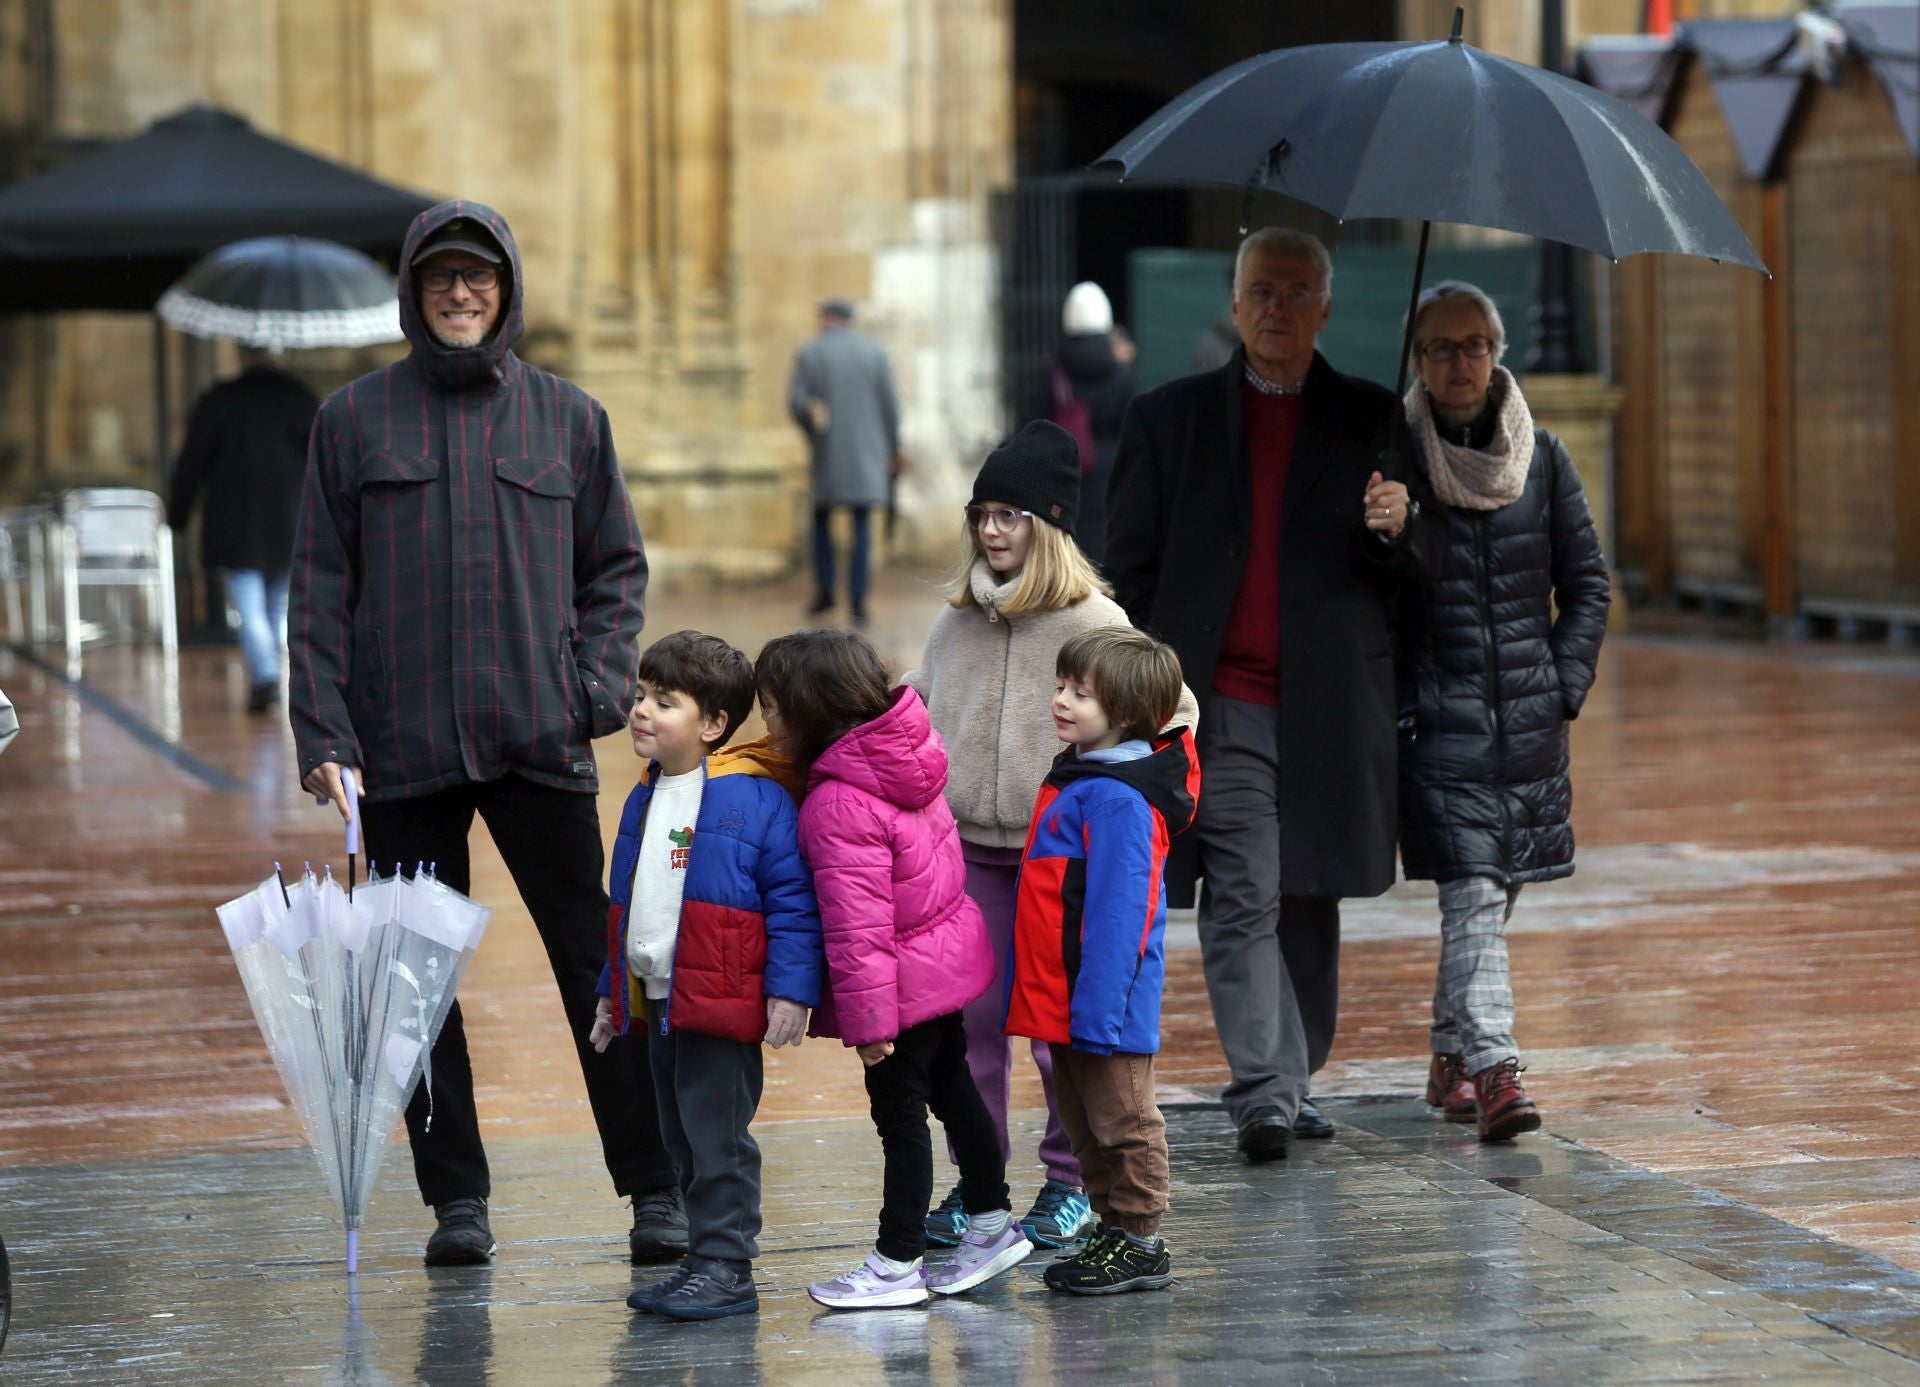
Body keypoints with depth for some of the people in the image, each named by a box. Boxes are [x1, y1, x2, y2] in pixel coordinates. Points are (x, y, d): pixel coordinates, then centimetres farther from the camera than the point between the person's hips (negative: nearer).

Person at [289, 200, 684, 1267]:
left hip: (542, 741, 0)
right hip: (401, 753, 1)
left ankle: (654, 1189, 3)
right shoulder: (354, 420, 7)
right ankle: (456, 1197, 13)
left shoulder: (566, 418, 9)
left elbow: (615, 567, 13)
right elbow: (320, 586, 5)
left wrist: (601, 684, -3)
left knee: (597, 966, -3)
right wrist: (323, 730, -3)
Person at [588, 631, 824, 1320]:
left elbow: (794, 897, -13)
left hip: (722, 1004, -8)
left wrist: (790, 989, -18)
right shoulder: (646, 799, 13)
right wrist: (611, 991, 25)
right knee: (684, 1139, 14)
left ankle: (727, 1267, 2)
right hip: (658, 1002, 8)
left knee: (717, 1134, -5)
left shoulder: (755, 797, -12)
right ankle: (704, 1259, 23)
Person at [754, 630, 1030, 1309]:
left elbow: (857, 923, -27)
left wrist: (868, 1017, -23)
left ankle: (897, 1263, 9)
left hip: (903, 976, -9)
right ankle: (991, 1223, 32)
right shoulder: (907, 754, 0)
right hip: (947, 951, 9)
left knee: (899, 1112, 0)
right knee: (950, 1086, 21)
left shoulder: (840, 806, -27)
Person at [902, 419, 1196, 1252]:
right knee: (970, 1017, 5)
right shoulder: (955, 620, 6)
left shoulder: (1093, 622, -8)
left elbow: (1173, 710, -5)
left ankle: (1072, 1182, 12)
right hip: (968, 848, 4)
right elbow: (916, 705, 20)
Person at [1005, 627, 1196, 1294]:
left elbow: (1118, 912, -23)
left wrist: (1098, 1010, -25)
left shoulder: (1119, 800, -20)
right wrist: (1049, 994, 20)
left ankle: (1140, 1244, 10)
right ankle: (1114, 1233, 26)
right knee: (1085, 1124, 16)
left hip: (1104, 995, -10)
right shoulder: (1076, 777, 11)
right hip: (1062, 996, 10)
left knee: (1122, 1122, 1)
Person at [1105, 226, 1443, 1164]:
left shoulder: (1371, 420, 11)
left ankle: (1296, 1079, 20)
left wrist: (1400, 524, -16)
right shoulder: (1170, 419, 11)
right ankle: (1264, 1094, -15)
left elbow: (1417, 562, 8)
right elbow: (1133, 568, 10)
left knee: (1310, 902, 8)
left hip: (1332, 710, 2)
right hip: (1220, 707, -1)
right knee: (1243, 898, -11)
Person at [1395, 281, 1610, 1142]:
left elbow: (1587, 583, 11)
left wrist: (1565, 683, 1)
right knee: (1471, 893, -15)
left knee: (1494, 895, 11)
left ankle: (1449, 1056, 27)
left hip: (1530, 720, 4)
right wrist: (1395, 702, -7)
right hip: (1436, 720, -3)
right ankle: (1492, 1070, -22)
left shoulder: (1542, 460, 6)